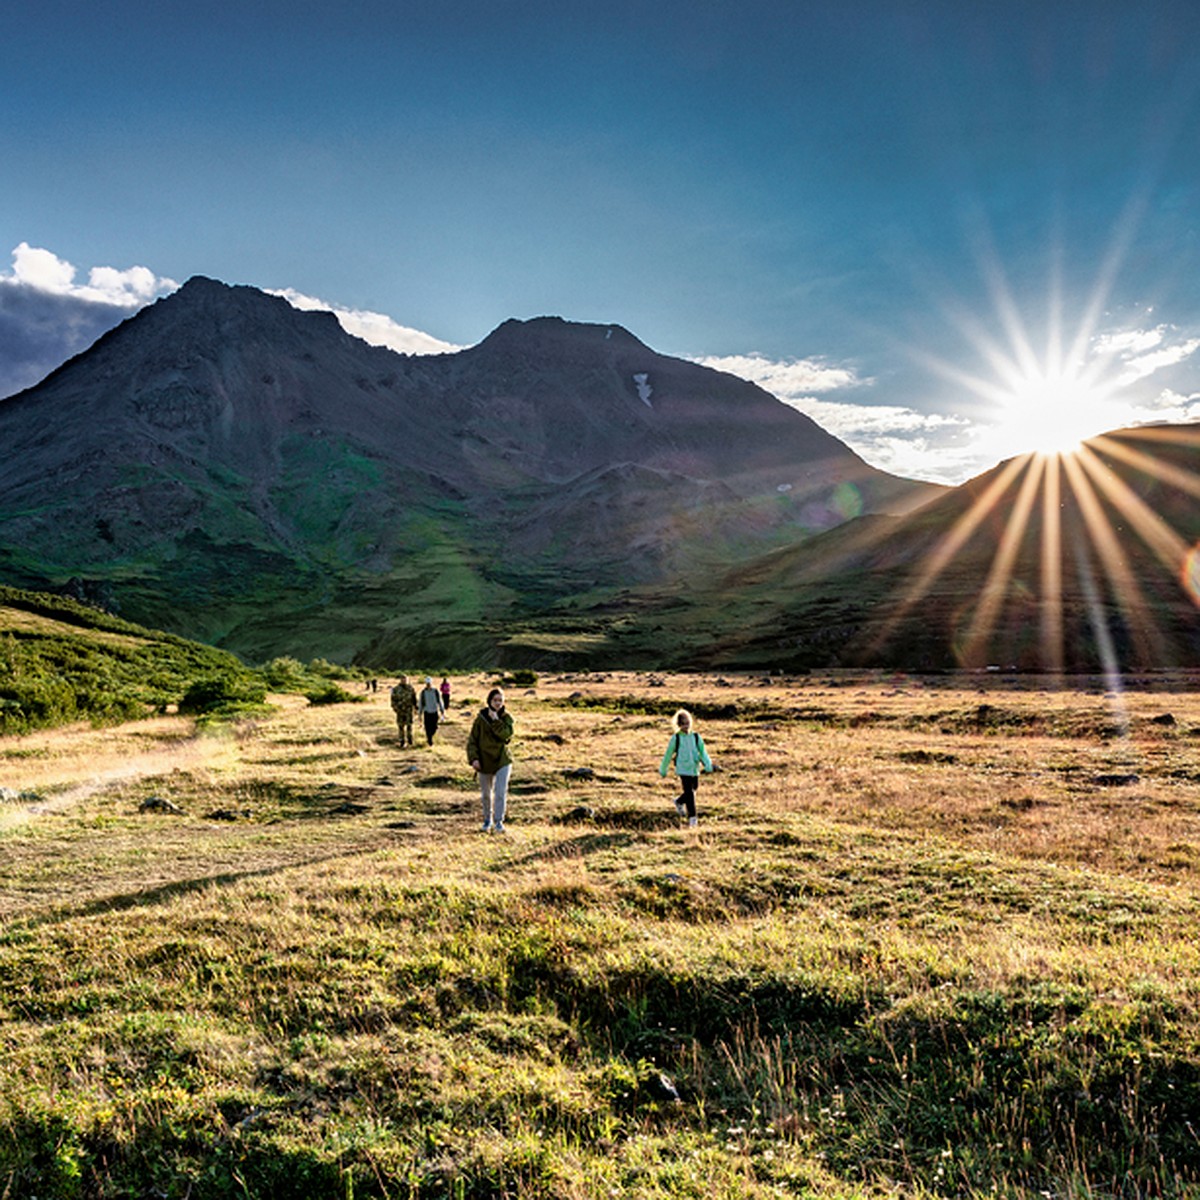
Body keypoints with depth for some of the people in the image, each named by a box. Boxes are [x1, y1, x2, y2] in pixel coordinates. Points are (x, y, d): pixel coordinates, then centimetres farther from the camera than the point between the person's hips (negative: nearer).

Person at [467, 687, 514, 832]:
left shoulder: (506, 718, -3)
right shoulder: (481, 718, -5)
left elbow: (507, 735, -20)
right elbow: (472, 740, -4)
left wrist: (496, 721, -24)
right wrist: (473, 758, -14)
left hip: (502, 761, -1)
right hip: (484, 762, 1)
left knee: (500, 792, -11)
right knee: (485, 794, 14)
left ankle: (499, 821, -1)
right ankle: (488, 819, 32)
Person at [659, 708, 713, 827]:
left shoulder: (696, 737, 2)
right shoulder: (676, 738, -5)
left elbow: (702, 752, 0)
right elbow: (668, 754, 3)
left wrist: (708, 764, -17)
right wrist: (663, 769, 9)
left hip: (695, 769, 4)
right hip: (683, 770, -4)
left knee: (692, 791, 16)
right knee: (689, 793, -12)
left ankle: (679, 802, 44)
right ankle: (692, 817, -5)